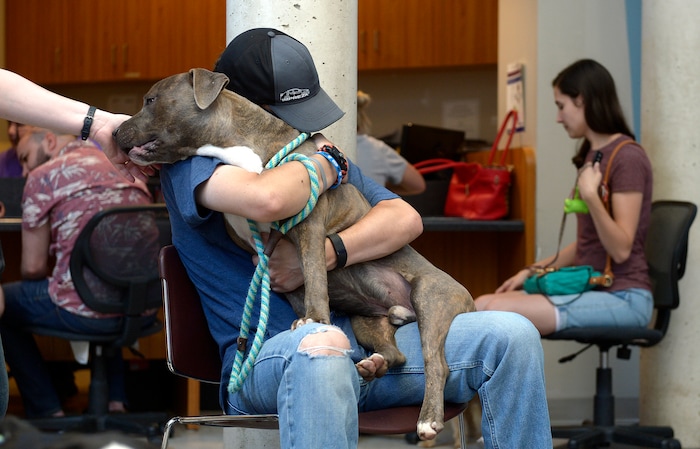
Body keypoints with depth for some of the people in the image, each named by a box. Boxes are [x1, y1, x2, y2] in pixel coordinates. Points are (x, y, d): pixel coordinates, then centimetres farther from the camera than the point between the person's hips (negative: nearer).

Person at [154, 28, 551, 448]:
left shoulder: (315, 152, 25)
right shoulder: (190, 164, 3)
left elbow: (406, 219, 8)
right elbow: (268, 200, -21)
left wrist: (321, 256, -9)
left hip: (371, 345, 6)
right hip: (268, 360, -6)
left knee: (512, 335, -13)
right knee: (322, 346, -43)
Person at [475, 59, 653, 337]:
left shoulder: (626, 157, -12)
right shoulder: (593, 156, 15)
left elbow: (621, 249, -17)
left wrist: (591, 197, -27)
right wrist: (532, 271, 16)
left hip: (622, 297, -9)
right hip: (589, 291, 9)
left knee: (498, 312, -24)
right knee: (481, 306, -9)